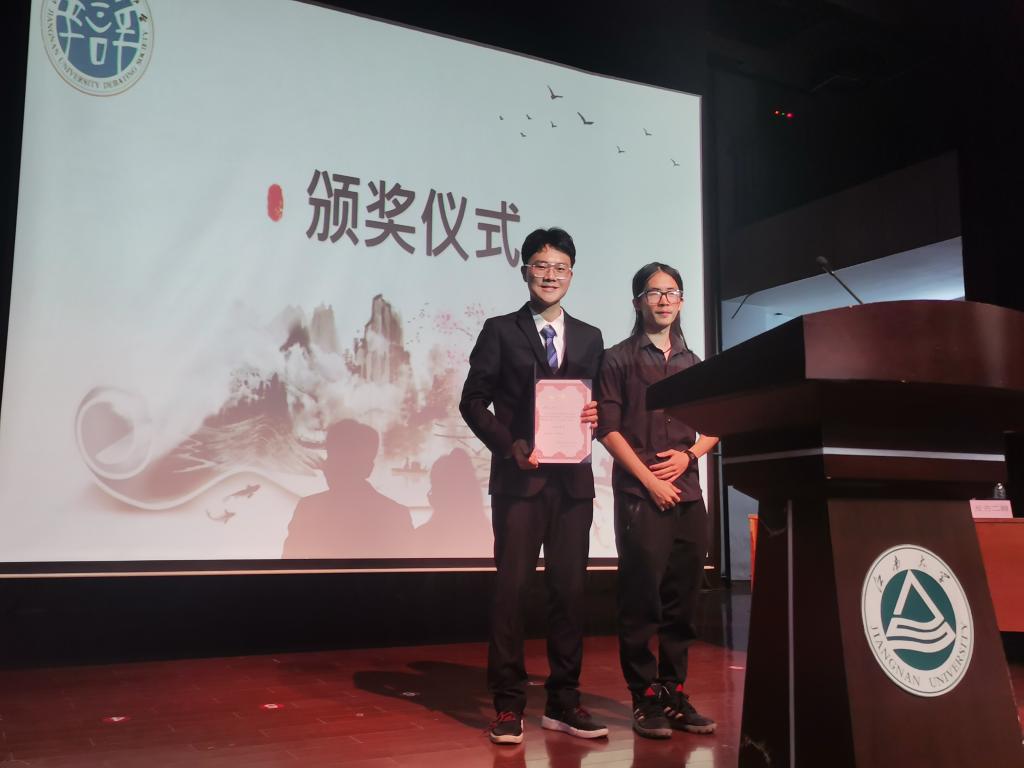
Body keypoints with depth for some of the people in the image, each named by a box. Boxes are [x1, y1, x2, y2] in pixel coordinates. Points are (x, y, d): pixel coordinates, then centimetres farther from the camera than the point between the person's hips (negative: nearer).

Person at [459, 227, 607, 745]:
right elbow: (473, 401, 0)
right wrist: (509, 445, -13)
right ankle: (508, 705, 8)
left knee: (569, 588, 6)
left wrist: (596, 416, -8)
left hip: (573, 479, 4)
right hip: (519, 478, -3)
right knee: (512, 586, -2)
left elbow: (599, 403, 15)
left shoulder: (590, 338, 15)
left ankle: (563, 703, 17)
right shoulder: (500, 331, 4)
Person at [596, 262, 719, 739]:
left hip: (687, 493, 5)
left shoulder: (693, 364, 17)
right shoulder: (618, 359, 4)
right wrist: (650, 480, -10)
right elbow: (608, 428, -4)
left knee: (682, 600, 6)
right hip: (640, 495, -4)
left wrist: (688, 455, -3)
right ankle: (646, 700, 6)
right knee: (642, 600, -3)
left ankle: (674, 695, 17)